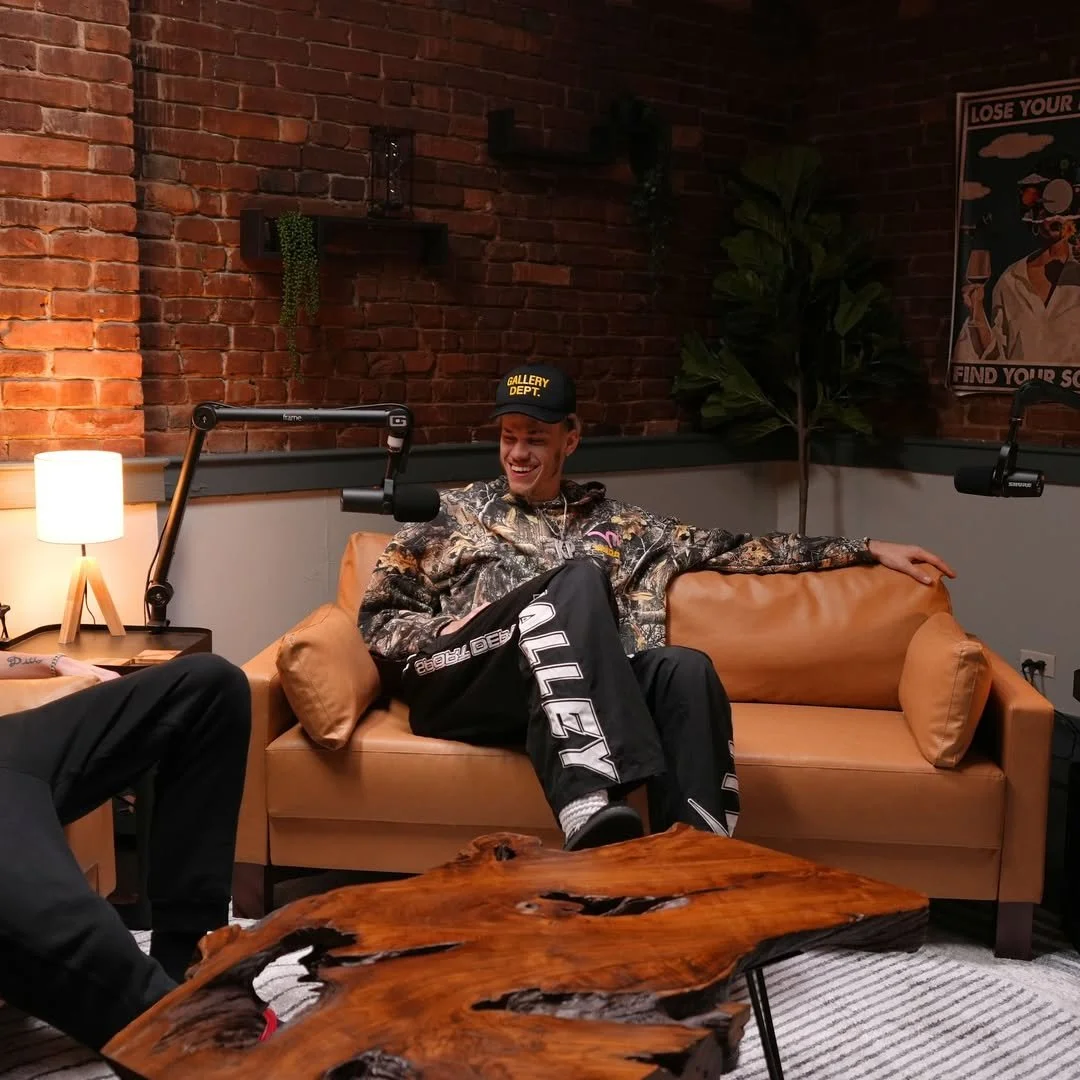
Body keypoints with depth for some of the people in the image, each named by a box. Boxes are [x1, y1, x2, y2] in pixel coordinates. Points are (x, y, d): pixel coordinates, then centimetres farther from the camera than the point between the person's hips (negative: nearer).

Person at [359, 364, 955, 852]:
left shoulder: (620, 526, 26)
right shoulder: (454, 512, 21)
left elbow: (737, 549, 23)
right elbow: (378, 618, 18)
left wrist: (868, 549, 19)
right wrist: (449, 629, -3)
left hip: (584, 694, 2)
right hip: (459, 685, -2)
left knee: (685, 667, -29)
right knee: (577, 578, -30)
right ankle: (592, 807, -49)